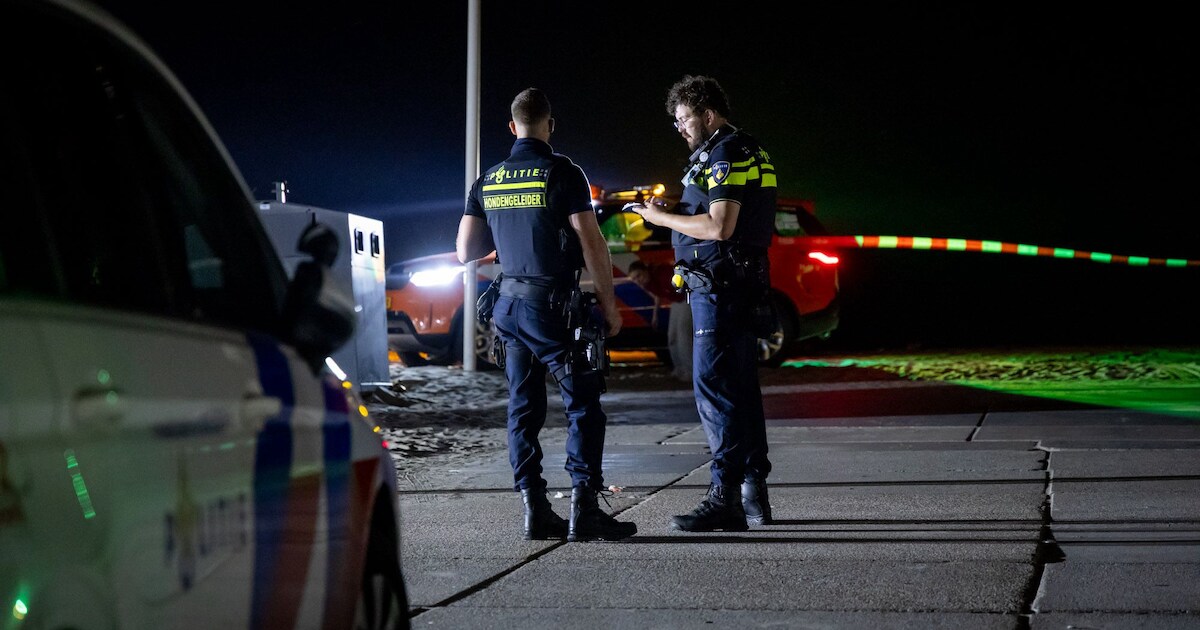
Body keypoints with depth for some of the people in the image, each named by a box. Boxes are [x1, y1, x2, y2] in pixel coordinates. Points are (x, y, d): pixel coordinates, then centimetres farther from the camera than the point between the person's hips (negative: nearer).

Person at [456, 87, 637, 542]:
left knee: (524, 409, 9)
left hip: (510, 305, 6)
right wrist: (609, 304, -5)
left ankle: (535, 510, 7)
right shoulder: (562, 173, -9)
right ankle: (584, 510, -8)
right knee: (583, 406, -2)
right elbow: (592, 245, -12)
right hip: (553, 307, -6)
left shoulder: (488, 181, 8)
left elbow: (466, 252, 10)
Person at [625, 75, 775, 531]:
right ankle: (754, 494, 17)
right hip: (740, 287, 11)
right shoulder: (745, 152, 20)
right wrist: (674, 211, 13)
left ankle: (724, 499, -13)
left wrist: (664, 218, -11)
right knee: (740, 389, 12)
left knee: (714, 389, -12)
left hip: (720, 288, -11)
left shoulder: (726, 155, -14)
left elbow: (720, 227, -22)